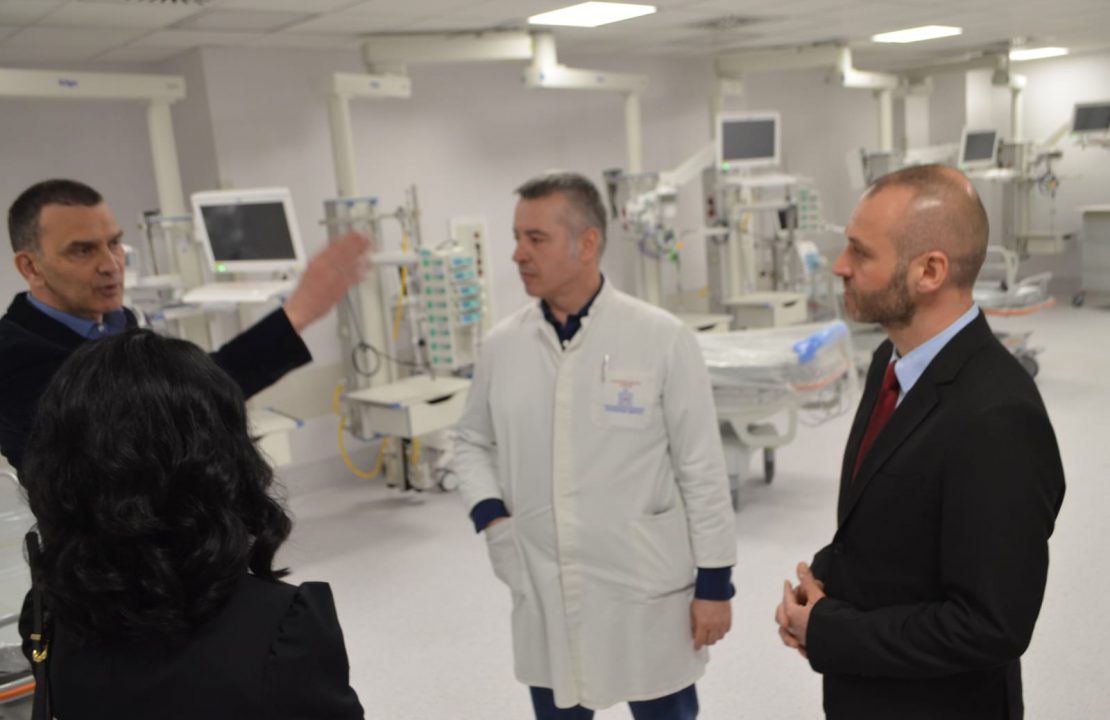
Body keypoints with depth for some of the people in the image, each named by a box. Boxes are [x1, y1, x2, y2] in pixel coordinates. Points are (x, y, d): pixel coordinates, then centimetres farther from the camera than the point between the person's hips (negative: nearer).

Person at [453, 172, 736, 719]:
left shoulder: (662, 340, -11)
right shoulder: (501, 346, -1)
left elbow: (701, 470, -7)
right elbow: (471, 442, 14)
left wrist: (714, 583, -5)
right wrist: (489, 514, -3)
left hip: (646, 595, -3)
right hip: (543, 597, 3)